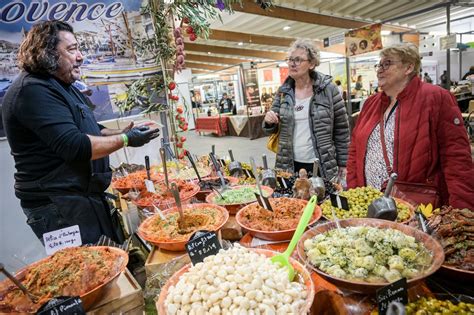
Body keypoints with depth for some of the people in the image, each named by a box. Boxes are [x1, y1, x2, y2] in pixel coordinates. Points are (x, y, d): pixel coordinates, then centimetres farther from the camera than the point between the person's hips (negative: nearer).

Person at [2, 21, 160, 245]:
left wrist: (122, 133, 4)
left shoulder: (63, 87, 16)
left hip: (84, 194, 10)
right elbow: (75, 146, -27)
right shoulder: (33, 90, -18)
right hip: (59, 206, -10)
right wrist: (125, 140, -17)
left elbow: (89, 131, 22)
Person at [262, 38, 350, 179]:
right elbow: (273, 129, 9)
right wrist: (269, 122, -14)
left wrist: (343, 163, 0)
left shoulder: (328, 88, -6)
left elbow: (341, 129, -1)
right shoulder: (283, 91, 2)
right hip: (290, 165, 3)